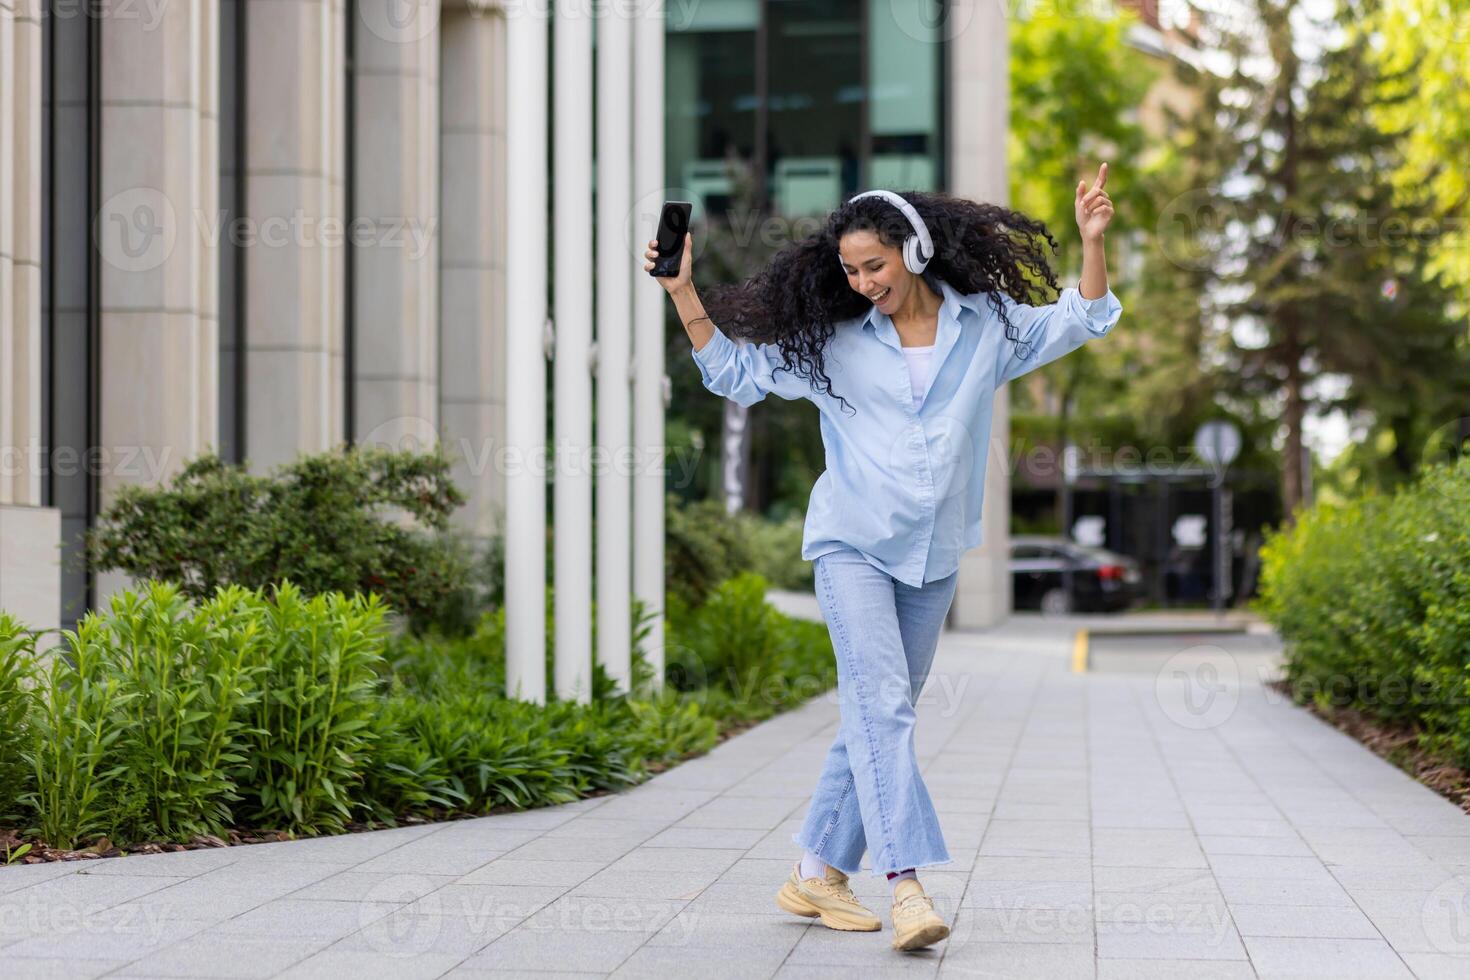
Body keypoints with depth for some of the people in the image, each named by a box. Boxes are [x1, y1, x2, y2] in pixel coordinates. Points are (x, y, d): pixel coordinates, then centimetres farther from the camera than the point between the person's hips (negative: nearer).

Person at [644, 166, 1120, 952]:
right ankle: (907, 885, -26)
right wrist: (683, 293, -1)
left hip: (933, 556, 3)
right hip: (852, 544, -3)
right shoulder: (830, 342, 1)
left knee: (881, 714, 9)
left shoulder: (986, 325, 4)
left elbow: (1082, 321, 11)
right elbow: (734, 371, 8)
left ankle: (818, 873, 19)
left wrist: (1092, 240, -4)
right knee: (881, 703, -18)